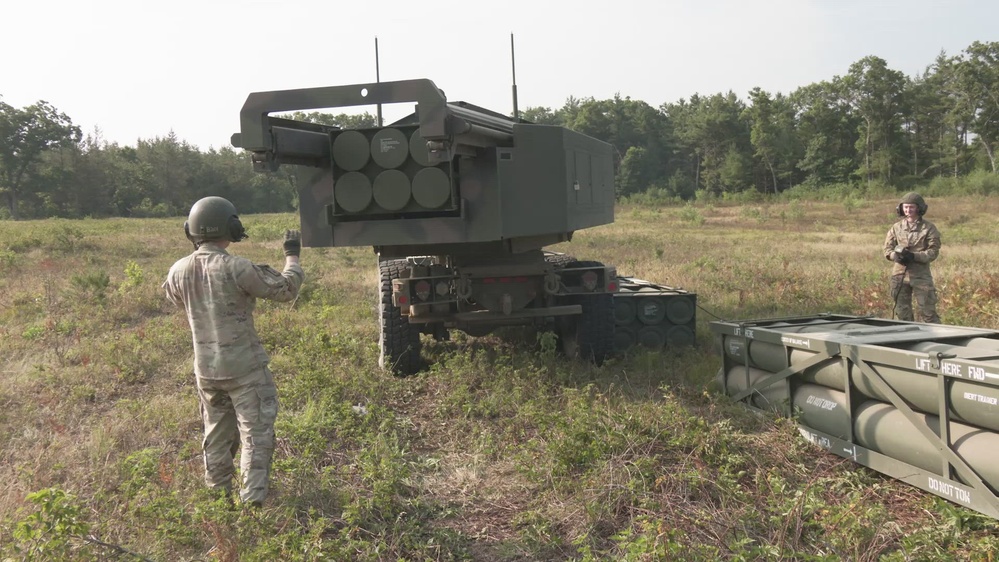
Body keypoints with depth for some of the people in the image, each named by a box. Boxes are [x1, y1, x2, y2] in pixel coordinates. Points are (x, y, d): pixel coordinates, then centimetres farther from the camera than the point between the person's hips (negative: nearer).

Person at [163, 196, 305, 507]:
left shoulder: (179, 270, -2)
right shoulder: (236, 269, -21)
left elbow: (171, 295, 22)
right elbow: (285, 289, -13)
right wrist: (292, 256, 2)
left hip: (205, 368, 6)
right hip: (245, 367, -6)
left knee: (216, 434, 21)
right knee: (256, 433, 3)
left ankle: (218, 494, 31)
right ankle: (252, 498, 1)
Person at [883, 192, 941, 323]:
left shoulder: (928, 228, 0)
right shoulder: (896, 227, 9)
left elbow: (933, 252, -5)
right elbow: (887, 248, 9)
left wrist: (914, 256, -19)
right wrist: (896, 256, -13)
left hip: (921, 275, -3)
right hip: (899, 274, 3)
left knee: (928, 311, -4)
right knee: (902, 312, 10)